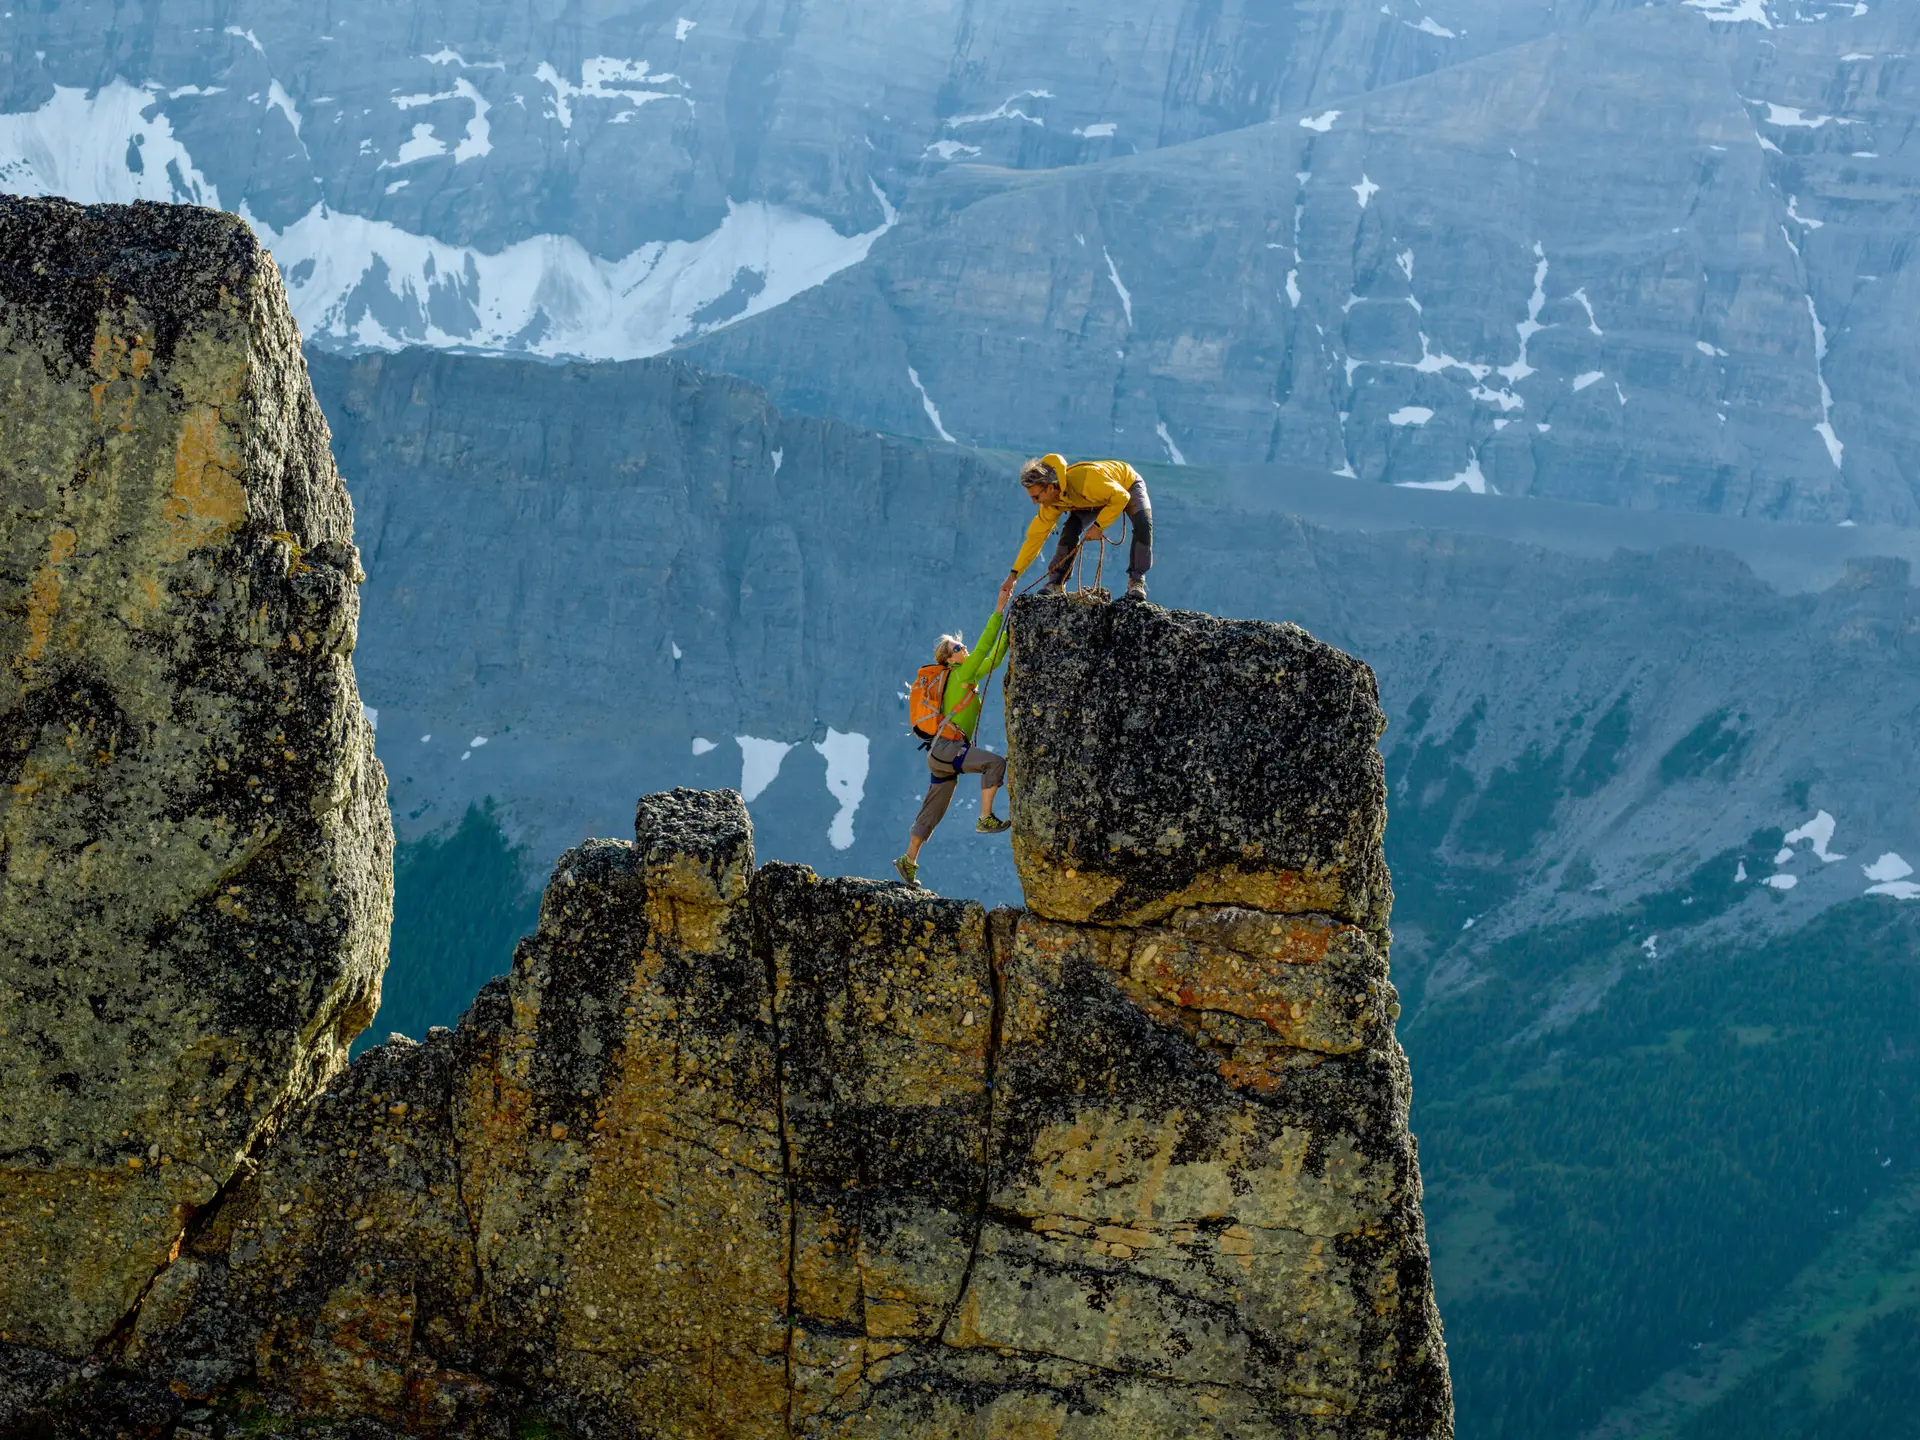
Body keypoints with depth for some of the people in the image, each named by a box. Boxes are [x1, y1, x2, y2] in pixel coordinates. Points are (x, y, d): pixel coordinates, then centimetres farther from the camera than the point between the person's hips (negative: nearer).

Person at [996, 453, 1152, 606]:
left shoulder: (1085, 479, -46)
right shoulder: (1052, 504, -23)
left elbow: (1121, 497, -36)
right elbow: (1035, 537, -14)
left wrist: (1098, 526, -35)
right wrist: (1013, 575, -15)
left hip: (1127, 485, -5)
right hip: (1097, 500, 5)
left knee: (1143, 523, -31)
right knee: (1070, 529, -18)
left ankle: (1136, 581, -20)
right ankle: (1056, 583, -5)